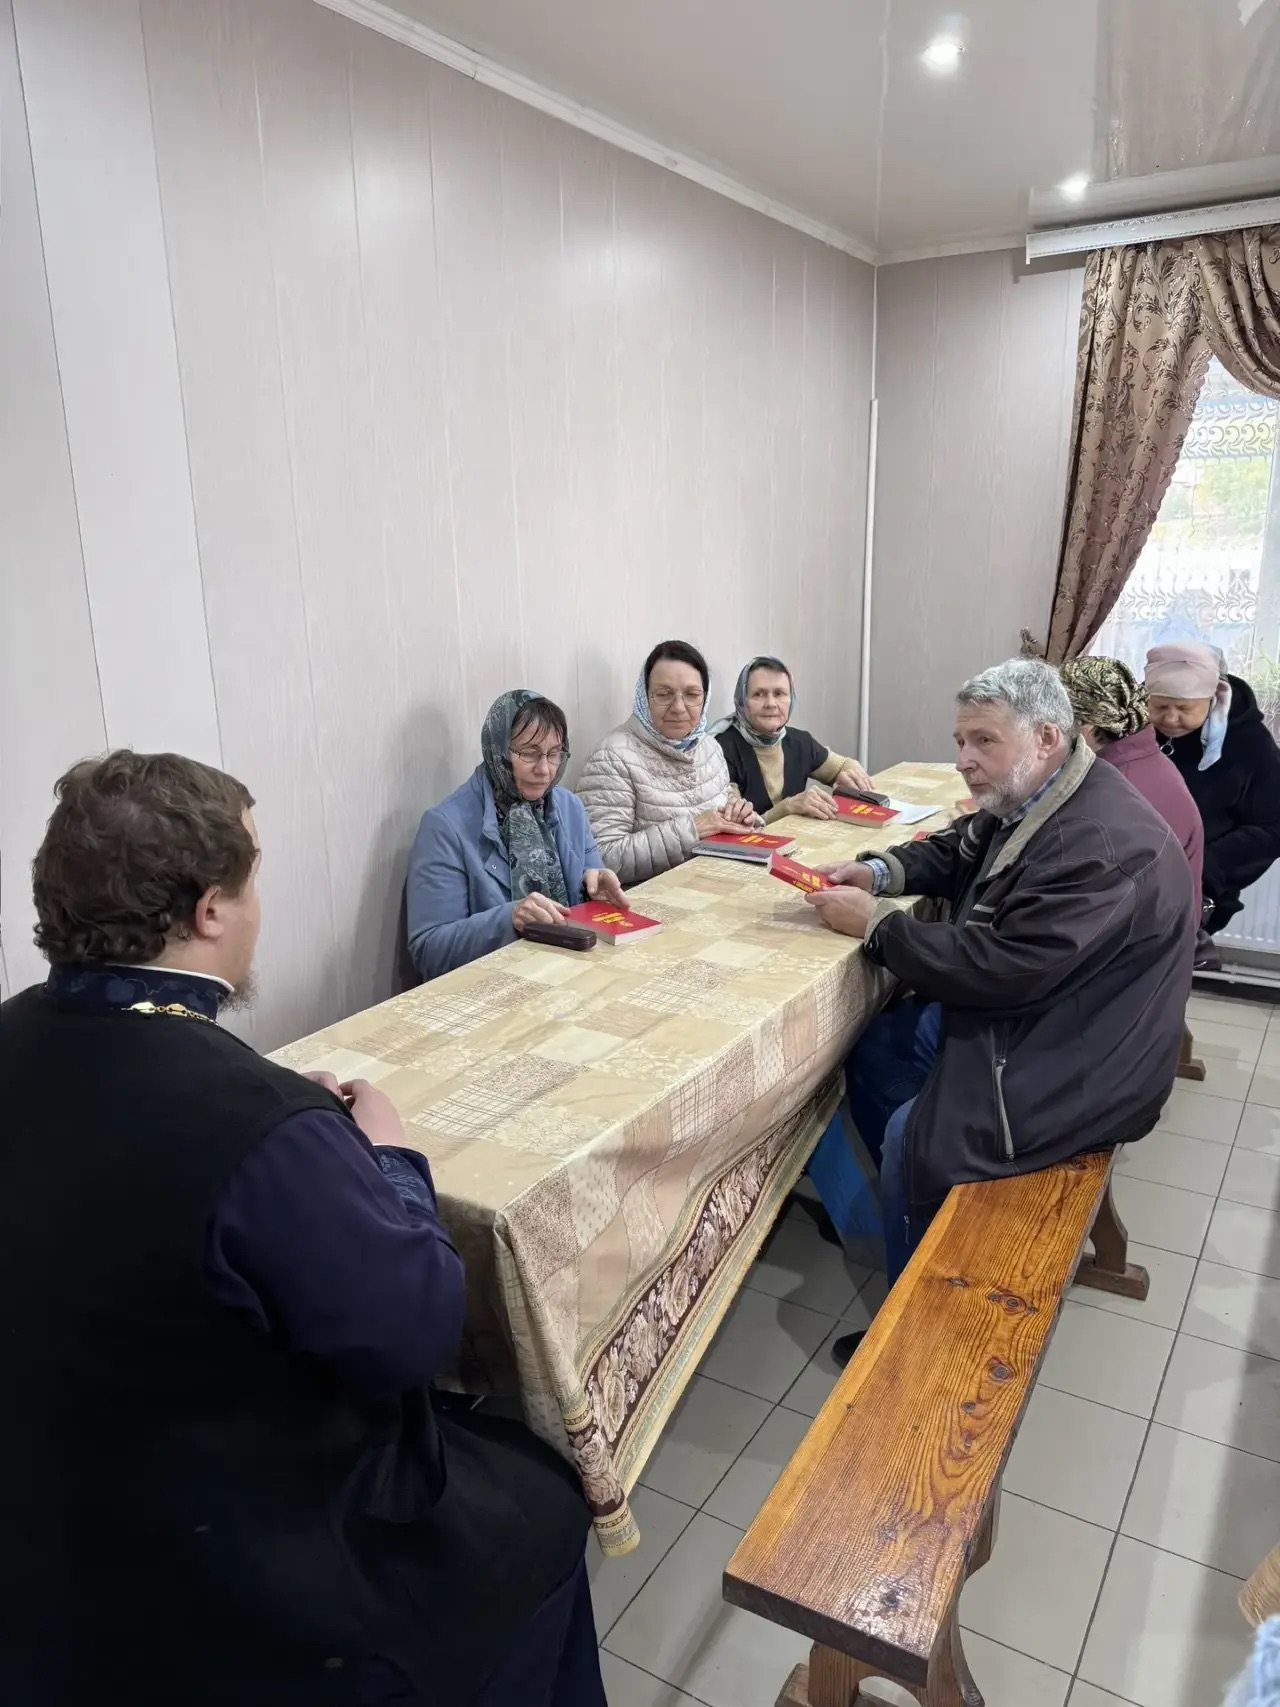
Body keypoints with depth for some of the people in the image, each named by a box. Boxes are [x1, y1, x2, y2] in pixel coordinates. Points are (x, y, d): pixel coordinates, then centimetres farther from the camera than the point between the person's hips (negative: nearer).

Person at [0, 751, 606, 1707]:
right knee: (541, 1504, 18)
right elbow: (417, 1329, -23)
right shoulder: (260, 1123, -35)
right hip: (247, 1581, -7)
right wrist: (387, 1159, -9)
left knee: (479, 1446, 28)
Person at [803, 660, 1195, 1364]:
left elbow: (1005, 968, -33)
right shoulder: (1024, 800, 0)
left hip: (1076, 1061, -10)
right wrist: (880, 871, -4)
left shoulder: (1105, 844, -30)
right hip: (1012, 1012, 10)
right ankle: (916, 1201, 24)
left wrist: (875, 924, -24)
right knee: (874, 1050, 9)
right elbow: (954, 853, 17)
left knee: (913, 1137, -15)